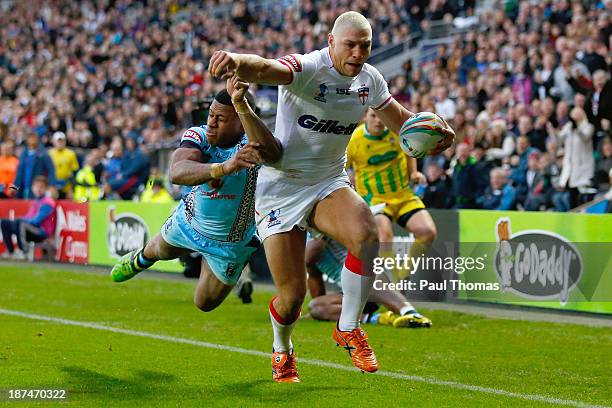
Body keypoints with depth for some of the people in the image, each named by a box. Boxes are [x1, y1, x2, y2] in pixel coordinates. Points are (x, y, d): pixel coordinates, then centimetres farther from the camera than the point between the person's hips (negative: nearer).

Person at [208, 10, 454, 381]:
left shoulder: (369, 79, 1)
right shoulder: (308, 69, -20)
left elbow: (398, 117, 19)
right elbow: (266, 69, -42)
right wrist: (239, 62, -66)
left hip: (330, 183, 5)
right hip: (281, 187, -5)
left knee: (367, 235, -28)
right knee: (292, 295, -7)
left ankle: (348, 329, -7)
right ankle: (283, 351, 29)